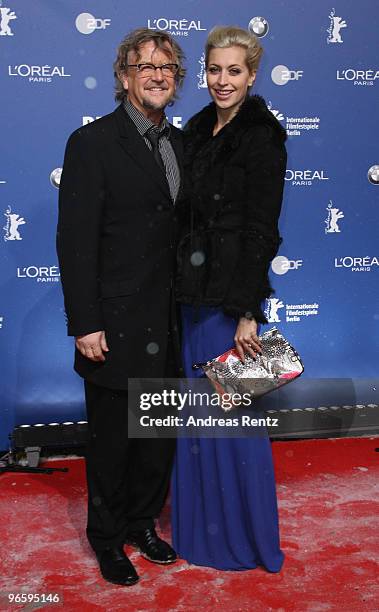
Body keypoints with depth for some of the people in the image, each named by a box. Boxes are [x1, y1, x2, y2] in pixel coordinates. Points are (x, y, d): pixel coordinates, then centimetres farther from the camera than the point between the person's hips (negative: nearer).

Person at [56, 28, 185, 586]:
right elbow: (75, 242, -13)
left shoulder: (181, 143, 10)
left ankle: (143, 523, 39)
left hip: (169, 326, 6)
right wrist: (85, 325, -16)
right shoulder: (92, 143, -9)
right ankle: (107, 537, 32)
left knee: (161, 435, 17)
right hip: (117, 325, -6)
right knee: (112, 440, 10)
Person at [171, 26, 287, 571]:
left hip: (231, 294, -8)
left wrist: (246, 311, -18)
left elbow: (261, 232, -15)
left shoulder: (262, 138, -10)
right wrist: (184, 286, 11)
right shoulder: (197, 132, 12)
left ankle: (246, 536, 23)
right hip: (192, 292, 8)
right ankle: (203, 524, 34)